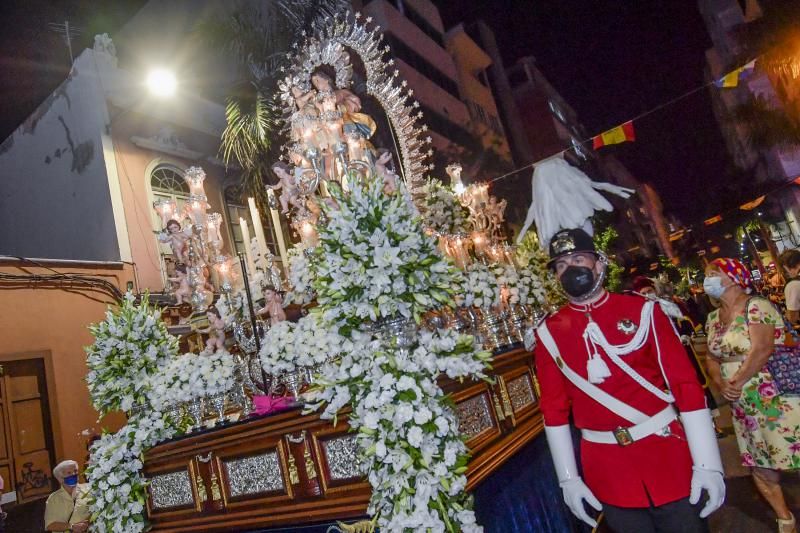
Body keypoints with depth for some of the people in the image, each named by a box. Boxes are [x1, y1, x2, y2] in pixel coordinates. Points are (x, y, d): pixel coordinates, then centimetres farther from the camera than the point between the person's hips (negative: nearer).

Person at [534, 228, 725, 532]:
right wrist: (568, 477, 2)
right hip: (606, 469, 1)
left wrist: (707, 464, -8)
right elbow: (554, 408, 3)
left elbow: (686, 384, -5)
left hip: (666, 452, 0)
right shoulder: (549, 334, -2)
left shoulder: (642, 310, -5)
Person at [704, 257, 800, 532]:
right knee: (760, 466, 12)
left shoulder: (756, 306, -11)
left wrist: (737, 383, -15)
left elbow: (761, 350, -20)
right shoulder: (713, 318, 10)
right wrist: (722, 384, -6)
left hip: (775, 398, -7)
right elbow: (712, 358, 12)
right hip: (743, 406, 7)